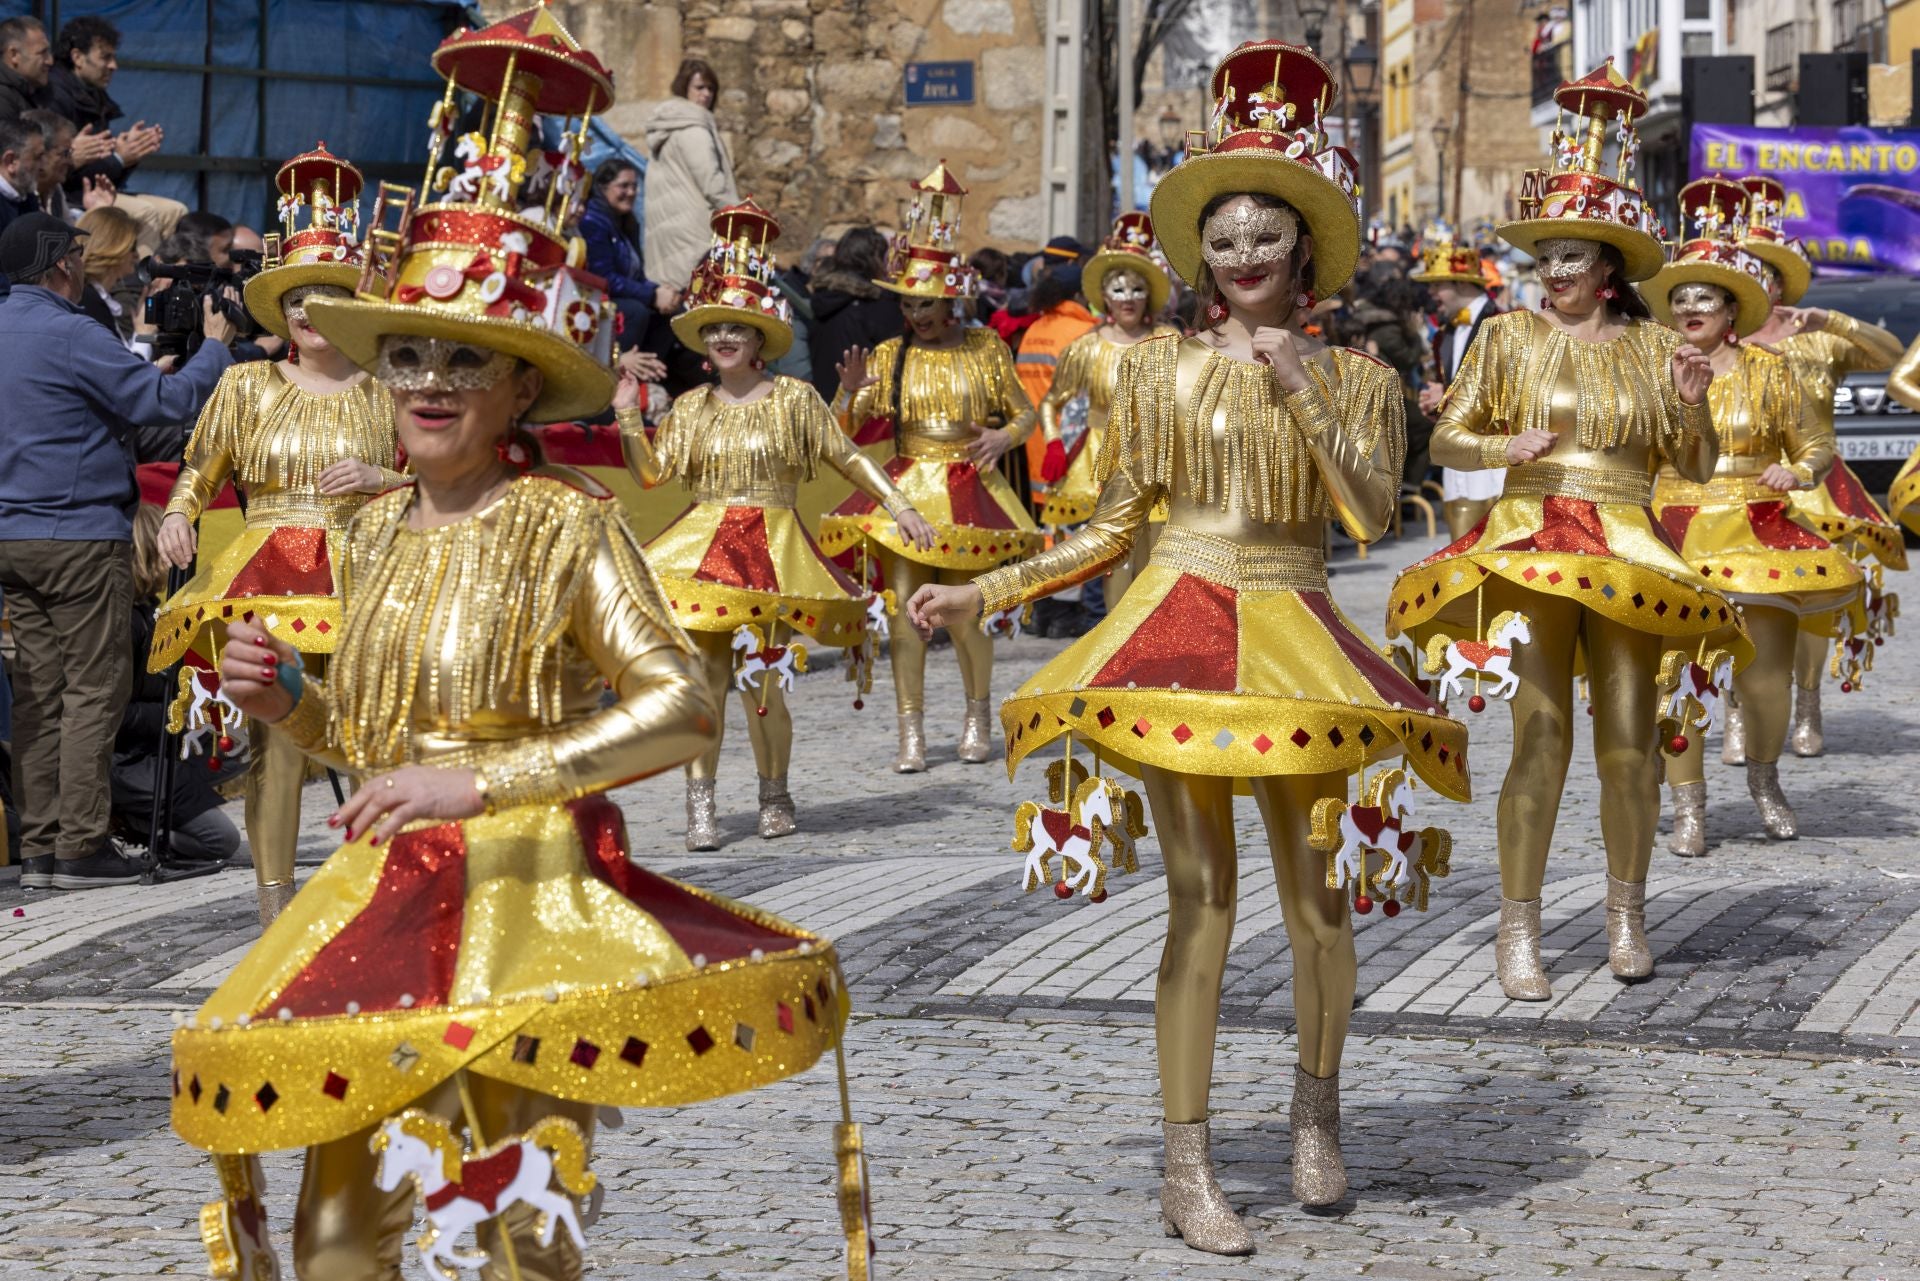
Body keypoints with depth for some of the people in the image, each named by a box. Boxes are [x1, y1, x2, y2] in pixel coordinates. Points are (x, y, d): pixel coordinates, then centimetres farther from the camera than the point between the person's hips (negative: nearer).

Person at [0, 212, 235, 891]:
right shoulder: (70, 334, -14)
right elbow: (166, 401, -15)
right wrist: (215, 347, 0)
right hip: (80, 535, -8)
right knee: (94, 689, -3)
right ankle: (80, 847, -4)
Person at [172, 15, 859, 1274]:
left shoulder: (566, 522, -9)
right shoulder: (381, 529, 10)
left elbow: (681, 707, -22)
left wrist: (484, 781, -26)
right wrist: (287, 700, 2)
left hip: (527, 895, -6)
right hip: (382, 896, 6)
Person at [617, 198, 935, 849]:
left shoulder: (795, 399, 3)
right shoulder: (691, 408, 10)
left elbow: (848, 457, 5)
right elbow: (651, 473, 6)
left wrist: (897, 504, -2)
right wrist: (628, 418, -4)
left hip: (773, 550, -2)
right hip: (701, 546, 2)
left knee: (758, 681, -3)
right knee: (703, 672, -9)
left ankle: (775, 793, 16)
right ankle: (700, 801, -6)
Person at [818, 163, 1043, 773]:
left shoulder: (986, 350, 2)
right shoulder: (887, 357, 5)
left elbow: (1025, 414, 10)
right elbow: (847, 433, 6)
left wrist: (1003, 436, -11)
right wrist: (850, 393, -13)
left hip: (968, 490, -1)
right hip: (905, 491, 1)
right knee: (903, 604, -7)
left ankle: (979, 714, 19)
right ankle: (911, 729, -3)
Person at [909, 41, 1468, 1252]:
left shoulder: (1357, 377, 6)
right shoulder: (1163, 369, 4)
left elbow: (1372, 513, -8)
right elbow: (1111, 526, 7)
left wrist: (1303, 390, -13)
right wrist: (982, 591, 0)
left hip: (1297, 640, 1)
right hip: (1181, 626, -1)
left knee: (1316, 893, 2)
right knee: (1203, 896, -4)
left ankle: (1318, 1113, 26)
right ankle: (1188, 1166, 0)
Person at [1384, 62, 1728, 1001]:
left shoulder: (1653, 347, 9)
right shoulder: (1511, 336, 7)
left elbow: (1699, 469, 11)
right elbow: (1447, 441, 8)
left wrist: (1692, 403, -7)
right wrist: (1507, 448, -11)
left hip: (1627, 552, 1)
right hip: (1529, 543, -1)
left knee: (1628, 743, -2)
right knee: (1541, 735, -10)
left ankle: (1627, 910, 17)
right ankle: (1518, 928, -3)